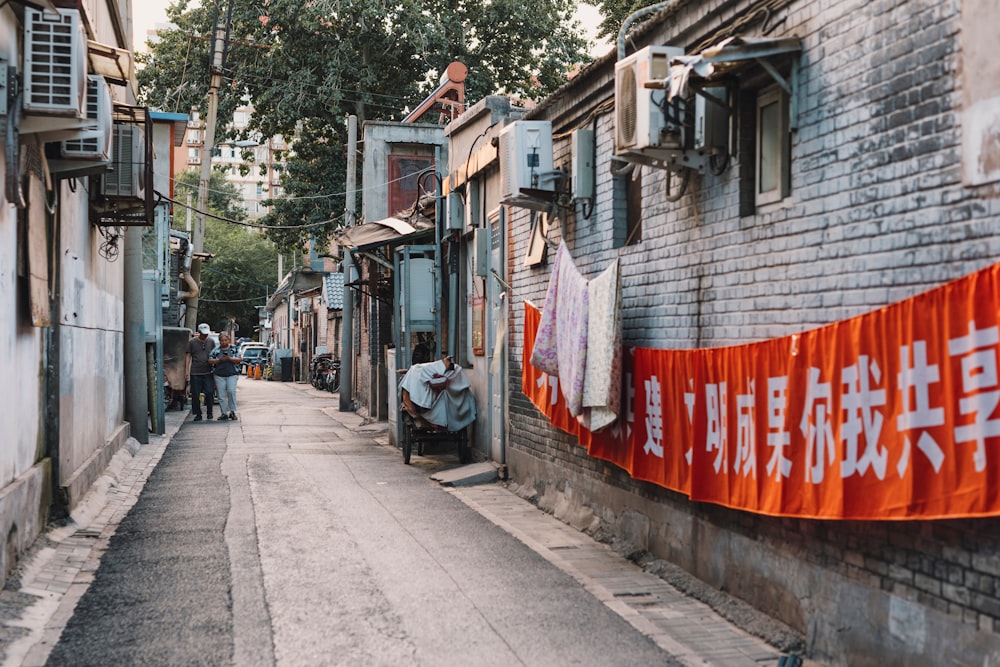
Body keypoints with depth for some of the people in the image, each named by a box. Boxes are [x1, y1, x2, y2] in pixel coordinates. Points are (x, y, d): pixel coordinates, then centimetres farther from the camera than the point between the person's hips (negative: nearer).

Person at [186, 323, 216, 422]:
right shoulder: (192, 342, 3)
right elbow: (189, 356, 5)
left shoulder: (211, 342, 10)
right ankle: (198, 414, 10)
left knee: (209, 393, -5)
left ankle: (209, 413, 9)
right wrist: (187, 370, 0)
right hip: (195, 373, -1)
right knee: (195, 395, 1)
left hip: (208, 372, 1)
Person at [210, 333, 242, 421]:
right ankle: (224, 413, 7)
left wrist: (229, 358, -14)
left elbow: (240, 359, -1)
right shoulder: (215, 350, 11)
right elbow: (210, 360, 4)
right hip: (219, 376, 2)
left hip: (232, 375, -2)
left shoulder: (234, 349, 8)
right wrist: (219, 360, -10)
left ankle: (232, 411, -8)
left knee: (231, 391, -19)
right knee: (221, 395, 0)